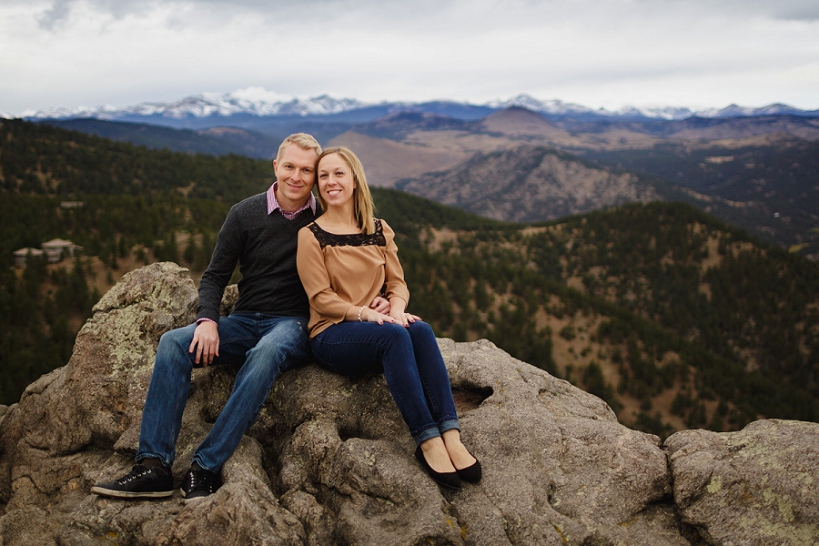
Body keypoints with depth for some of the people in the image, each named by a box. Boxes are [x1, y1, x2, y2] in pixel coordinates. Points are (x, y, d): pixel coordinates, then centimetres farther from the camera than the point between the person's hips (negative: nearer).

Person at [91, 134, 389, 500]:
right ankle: (154, 466, -26)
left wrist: (374, 300, -11)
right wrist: (208, 320, -12)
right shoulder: (245, 214, 5)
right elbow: (215, 276, 7)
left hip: (293, 324, -3)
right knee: (173, 343, -23)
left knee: (266, 353, -38)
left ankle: (206, 467, -36)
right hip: (244, 322, 3)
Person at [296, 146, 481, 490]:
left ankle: (450, 436, -37)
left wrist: (396, 309, -14)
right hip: (331, 335, -4)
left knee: (420, 330, -30)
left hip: (378, 328, 4)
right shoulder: (311, 236, 1)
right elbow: (321, 298, -7)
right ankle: (427, 440, -37)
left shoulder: (379, 231, 14)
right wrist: (365, 313, -21)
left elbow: (397, 282, 9)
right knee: (394, 335, -35)